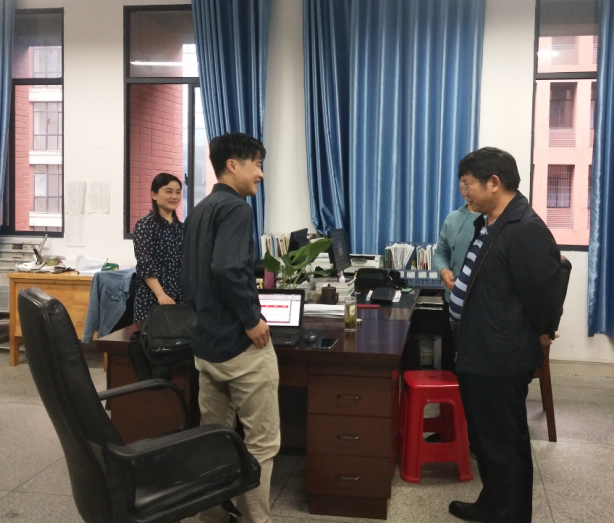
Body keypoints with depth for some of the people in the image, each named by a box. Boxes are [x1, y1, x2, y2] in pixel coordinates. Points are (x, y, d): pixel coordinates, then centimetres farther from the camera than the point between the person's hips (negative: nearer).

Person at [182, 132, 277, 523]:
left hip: (206, 343, 9)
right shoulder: (236, 207, -14)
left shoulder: (200, 211, 15)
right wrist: (252, 319, -19)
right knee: (261, 443, 2)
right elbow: (227, 269, -28)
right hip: (241, 343, -9)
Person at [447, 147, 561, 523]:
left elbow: (544, 296, -19)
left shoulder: (526, 230, -21)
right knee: (485, 437, 22)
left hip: (501, 360, -10)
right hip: (479, 354, 10)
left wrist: (540, 338, -6)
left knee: (505, 443, 4)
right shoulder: (489, 223, 11)